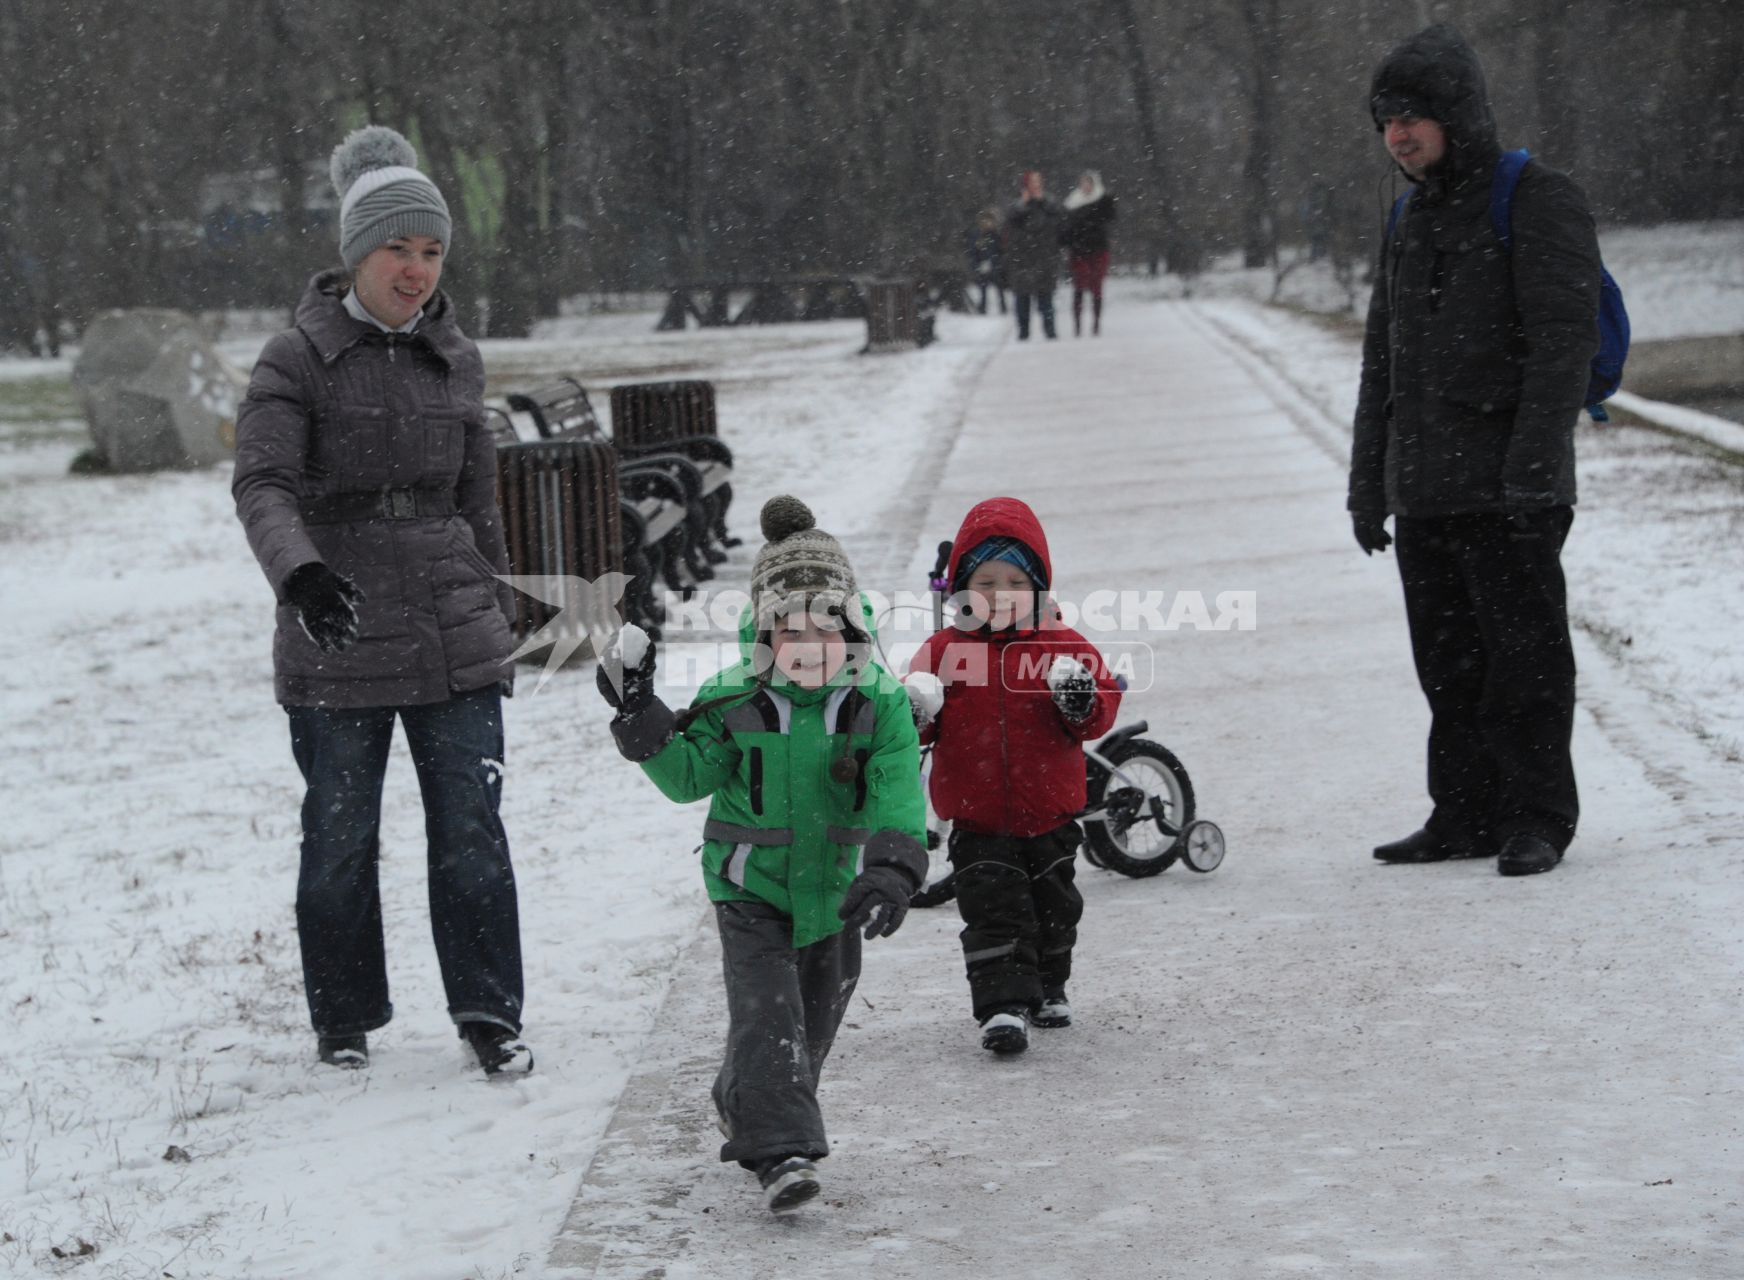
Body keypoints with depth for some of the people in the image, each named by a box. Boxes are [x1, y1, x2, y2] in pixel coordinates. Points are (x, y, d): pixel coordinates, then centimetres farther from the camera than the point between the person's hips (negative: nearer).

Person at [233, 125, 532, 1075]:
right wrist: (299, 572, -36)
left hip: (454, 639, 3)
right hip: (337, 642, -3)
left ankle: (489, 1011, 8)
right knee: (340, 837, 7)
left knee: (472, 828, -2)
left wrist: (492, 611, 19)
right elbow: (262, 485, -18)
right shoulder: (297, 360, -5)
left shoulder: (455, 359, 8)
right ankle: (344, 1018, 21)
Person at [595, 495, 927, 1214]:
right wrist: (640, 717, -18)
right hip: (751, 889, -2)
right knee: (766, 1012, -15)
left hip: (833, 890, 3)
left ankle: (744, 1108, 41)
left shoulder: (880, 704, -9)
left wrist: (891, 870, -31)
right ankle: (783, 1153, -18)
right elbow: (689, 776, -5)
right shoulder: (732, 701, -9)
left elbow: (897, 793, -17)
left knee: (814, 1019, 17)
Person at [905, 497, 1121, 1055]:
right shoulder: (943, 651, -3)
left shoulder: (1061, 646, -3)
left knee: (1052, 907, 18)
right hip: (977, 823, -2)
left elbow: (1103, 710, -4)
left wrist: (1083, 703, -27)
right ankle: (1003, 1004, -11)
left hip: (1049, 816, 2)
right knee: (992, 910, -10)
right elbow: (924, 724, 0)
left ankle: (1048, 987, 39)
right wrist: (914, 713, -23)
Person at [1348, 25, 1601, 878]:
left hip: (1508, 489, -7)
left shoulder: (1537, 202, -6)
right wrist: (1368, 481, 19)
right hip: (1424, 489, 8)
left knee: (1524, 655, -3)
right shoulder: (1414, 224, 18)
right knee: (1447, 662, 10)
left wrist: (1535, 460, -22)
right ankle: (1465, 815, 16)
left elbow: (1565, 339, -14)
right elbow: (1383, 365, 24)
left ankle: (1536, 817, 4)